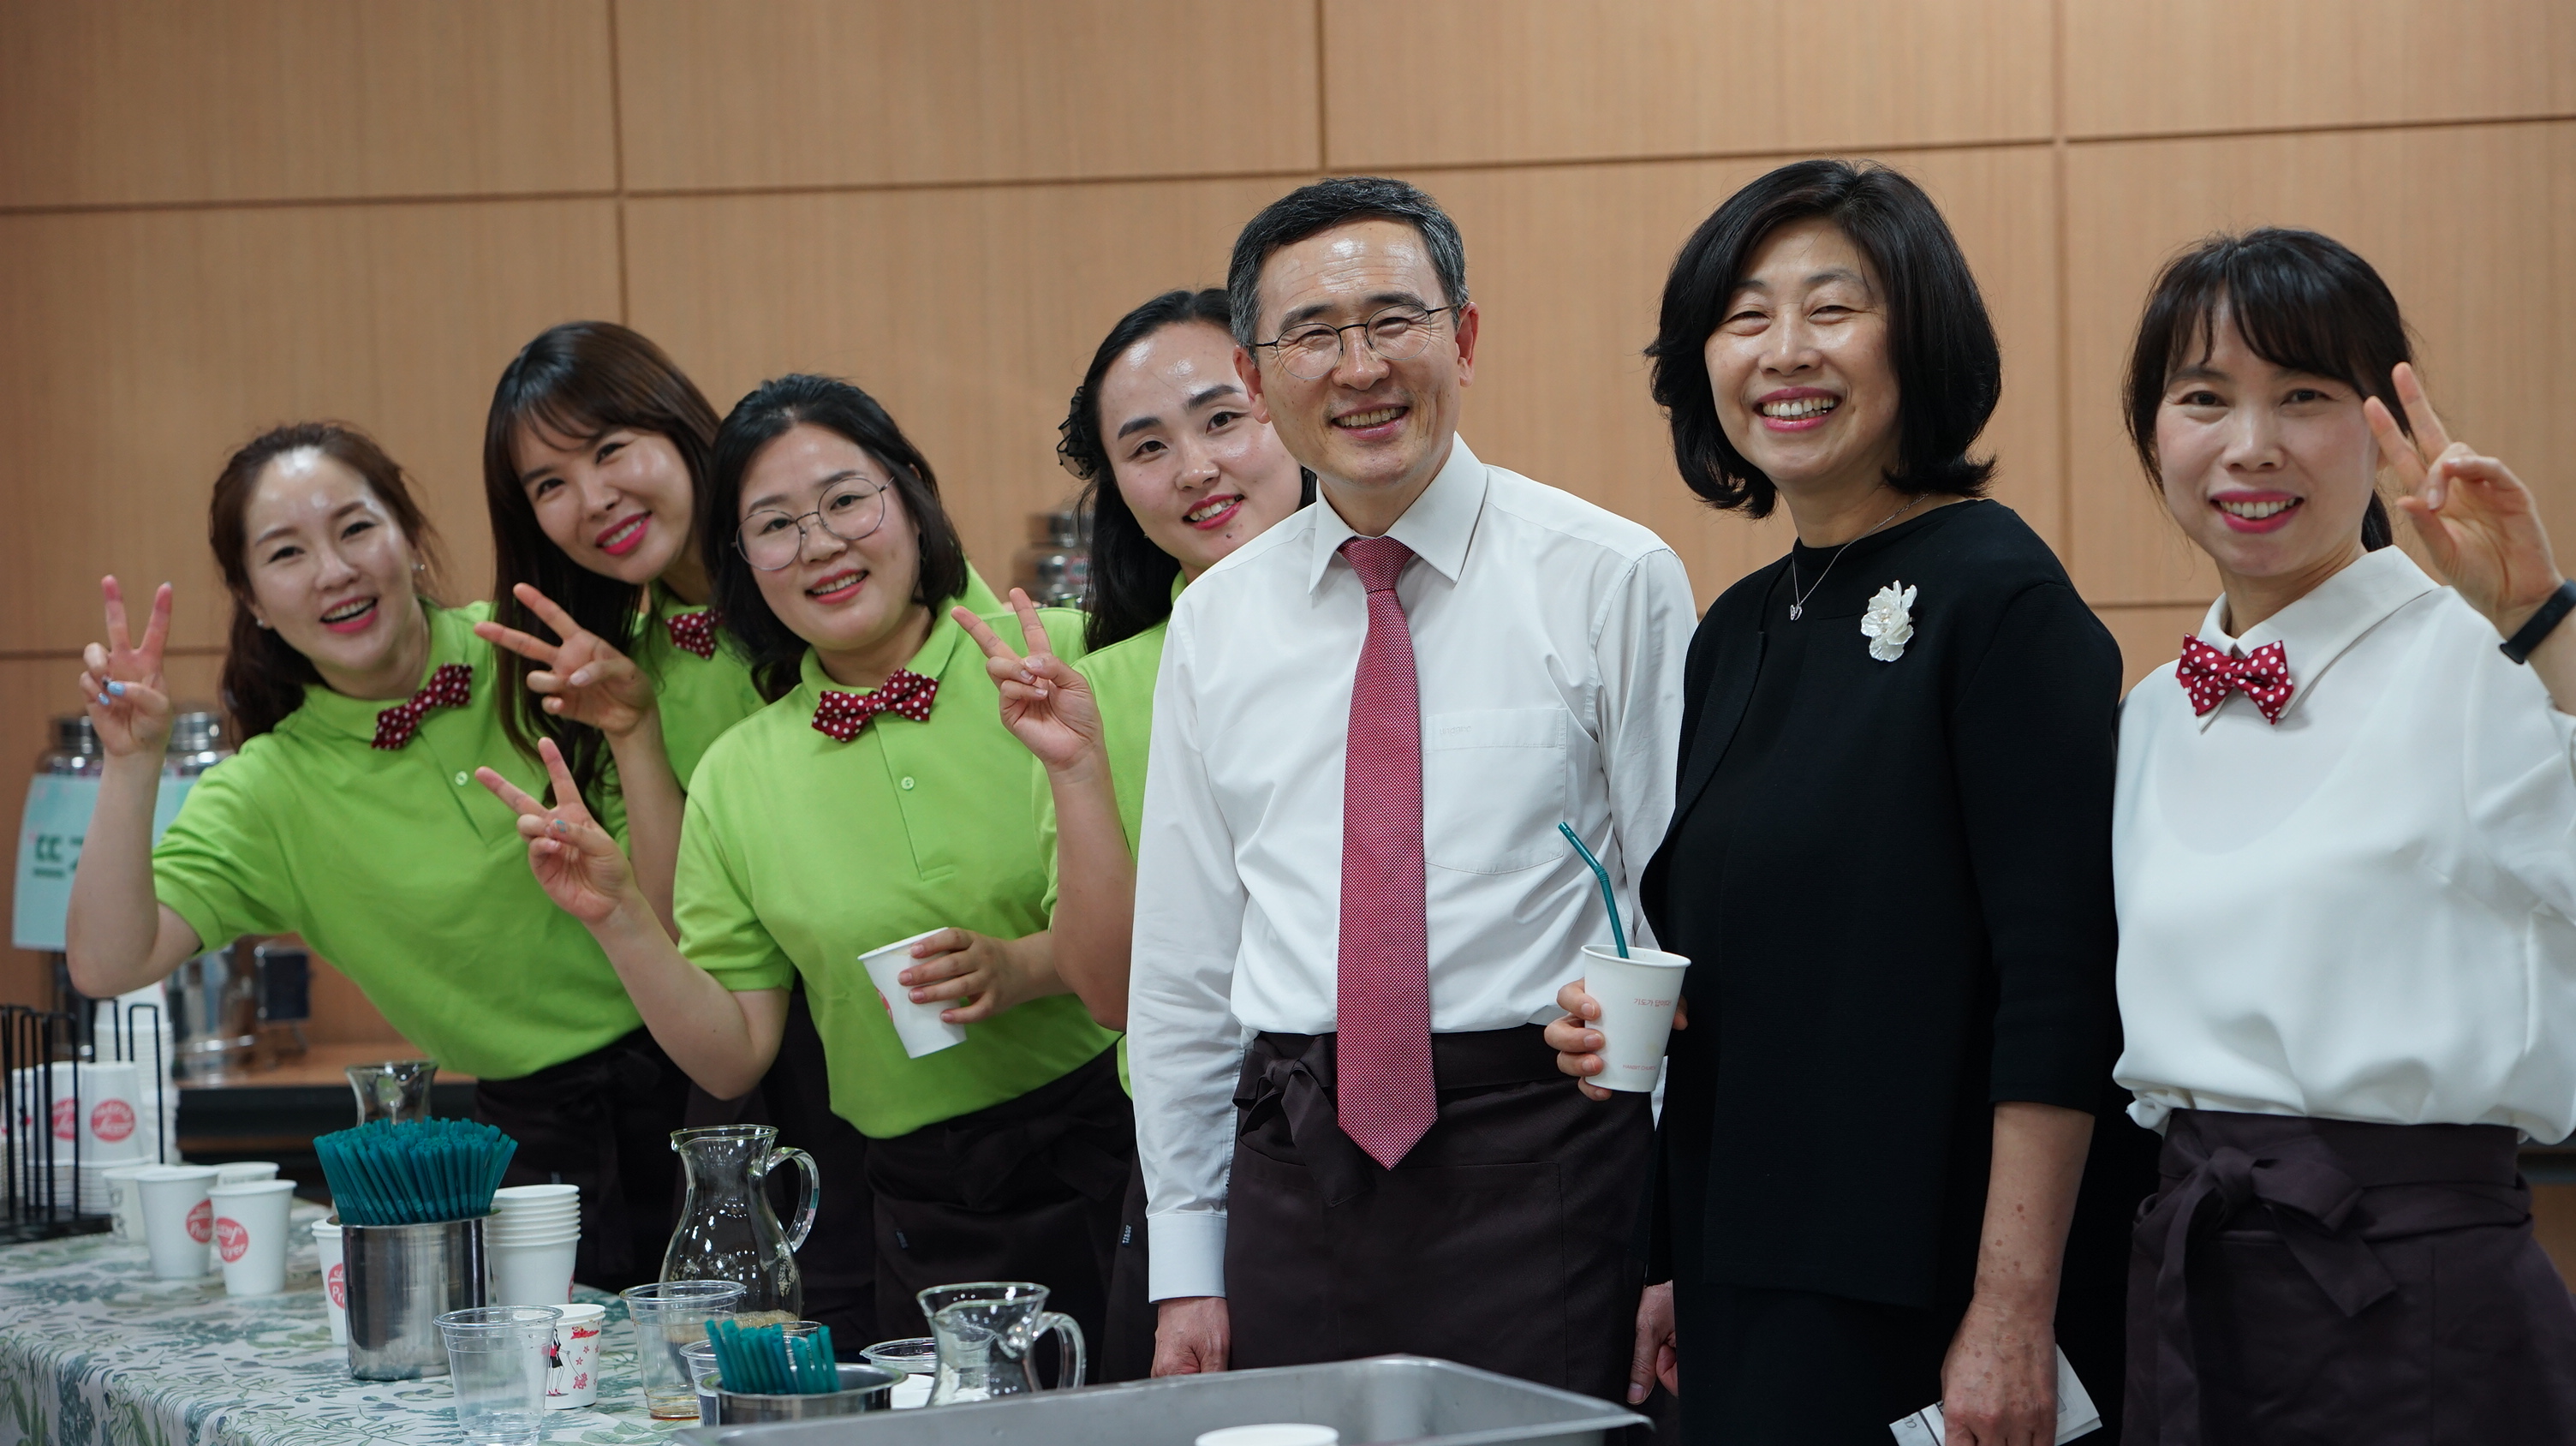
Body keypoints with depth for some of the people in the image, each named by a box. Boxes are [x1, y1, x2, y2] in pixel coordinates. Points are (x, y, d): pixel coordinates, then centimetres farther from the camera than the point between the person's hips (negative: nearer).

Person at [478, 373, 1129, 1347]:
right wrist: (619, 919, -5)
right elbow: (733, 1058, 8)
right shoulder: (736, 778, 7)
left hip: (1129, 1155, -2)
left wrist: (1026, 967, -16)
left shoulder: (1057, 661, -3)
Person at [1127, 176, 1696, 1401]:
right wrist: (1185, 1273, 9)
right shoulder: (1215, 622, 9)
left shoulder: (1612, 580, -3)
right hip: (1293, 1169, 3)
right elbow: (1179, 966, 12)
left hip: (1541, 1166, -3)